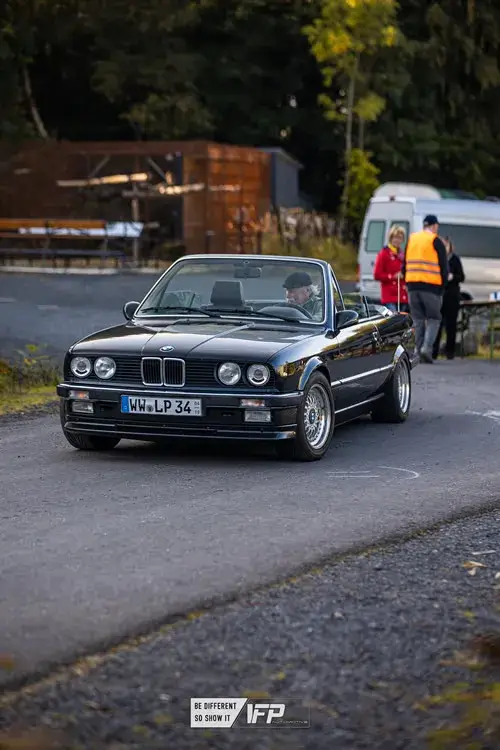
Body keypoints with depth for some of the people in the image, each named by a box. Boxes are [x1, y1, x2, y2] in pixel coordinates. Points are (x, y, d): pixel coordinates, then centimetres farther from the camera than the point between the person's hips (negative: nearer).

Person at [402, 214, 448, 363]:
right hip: (431, 286, -5)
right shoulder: (436, 242, -3)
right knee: (433, 319, 3)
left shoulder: (411, 240, 13)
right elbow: (444, 267, -4)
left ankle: (419, 351, 6)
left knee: (418, 320, 10)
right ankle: (427, 348, -14)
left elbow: (405, 265, 16)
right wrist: (442, 287, 3)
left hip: (413, 285, 5)